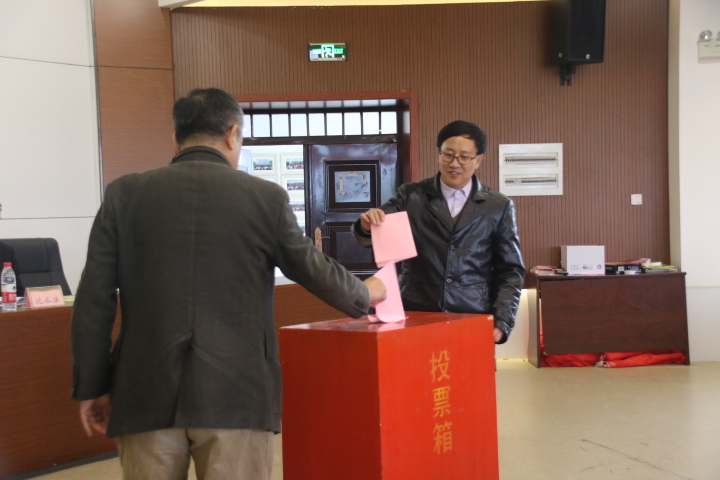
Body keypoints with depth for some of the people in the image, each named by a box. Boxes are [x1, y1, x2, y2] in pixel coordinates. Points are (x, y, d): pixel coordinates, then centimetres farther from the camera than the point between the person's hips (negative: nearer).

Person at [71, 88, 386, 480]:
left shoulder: (124, 193, 2)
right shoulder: (266, 197, -2)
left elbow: (94, 299, 0)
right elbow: (316, 272, 8)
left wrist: (91, 387, 9)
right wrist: (366, 295, 28)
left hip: (146, 394, 2)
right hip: (237, 394, -1)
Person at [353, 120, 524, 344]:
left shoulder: (499, 207, 7)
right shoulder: (411, 196, 6)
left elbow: (510, 272, 8)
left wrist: (502, 323, -3)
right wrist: (367, 224, -23)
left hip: (473, 322, 0)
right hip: (415, 317, 0)